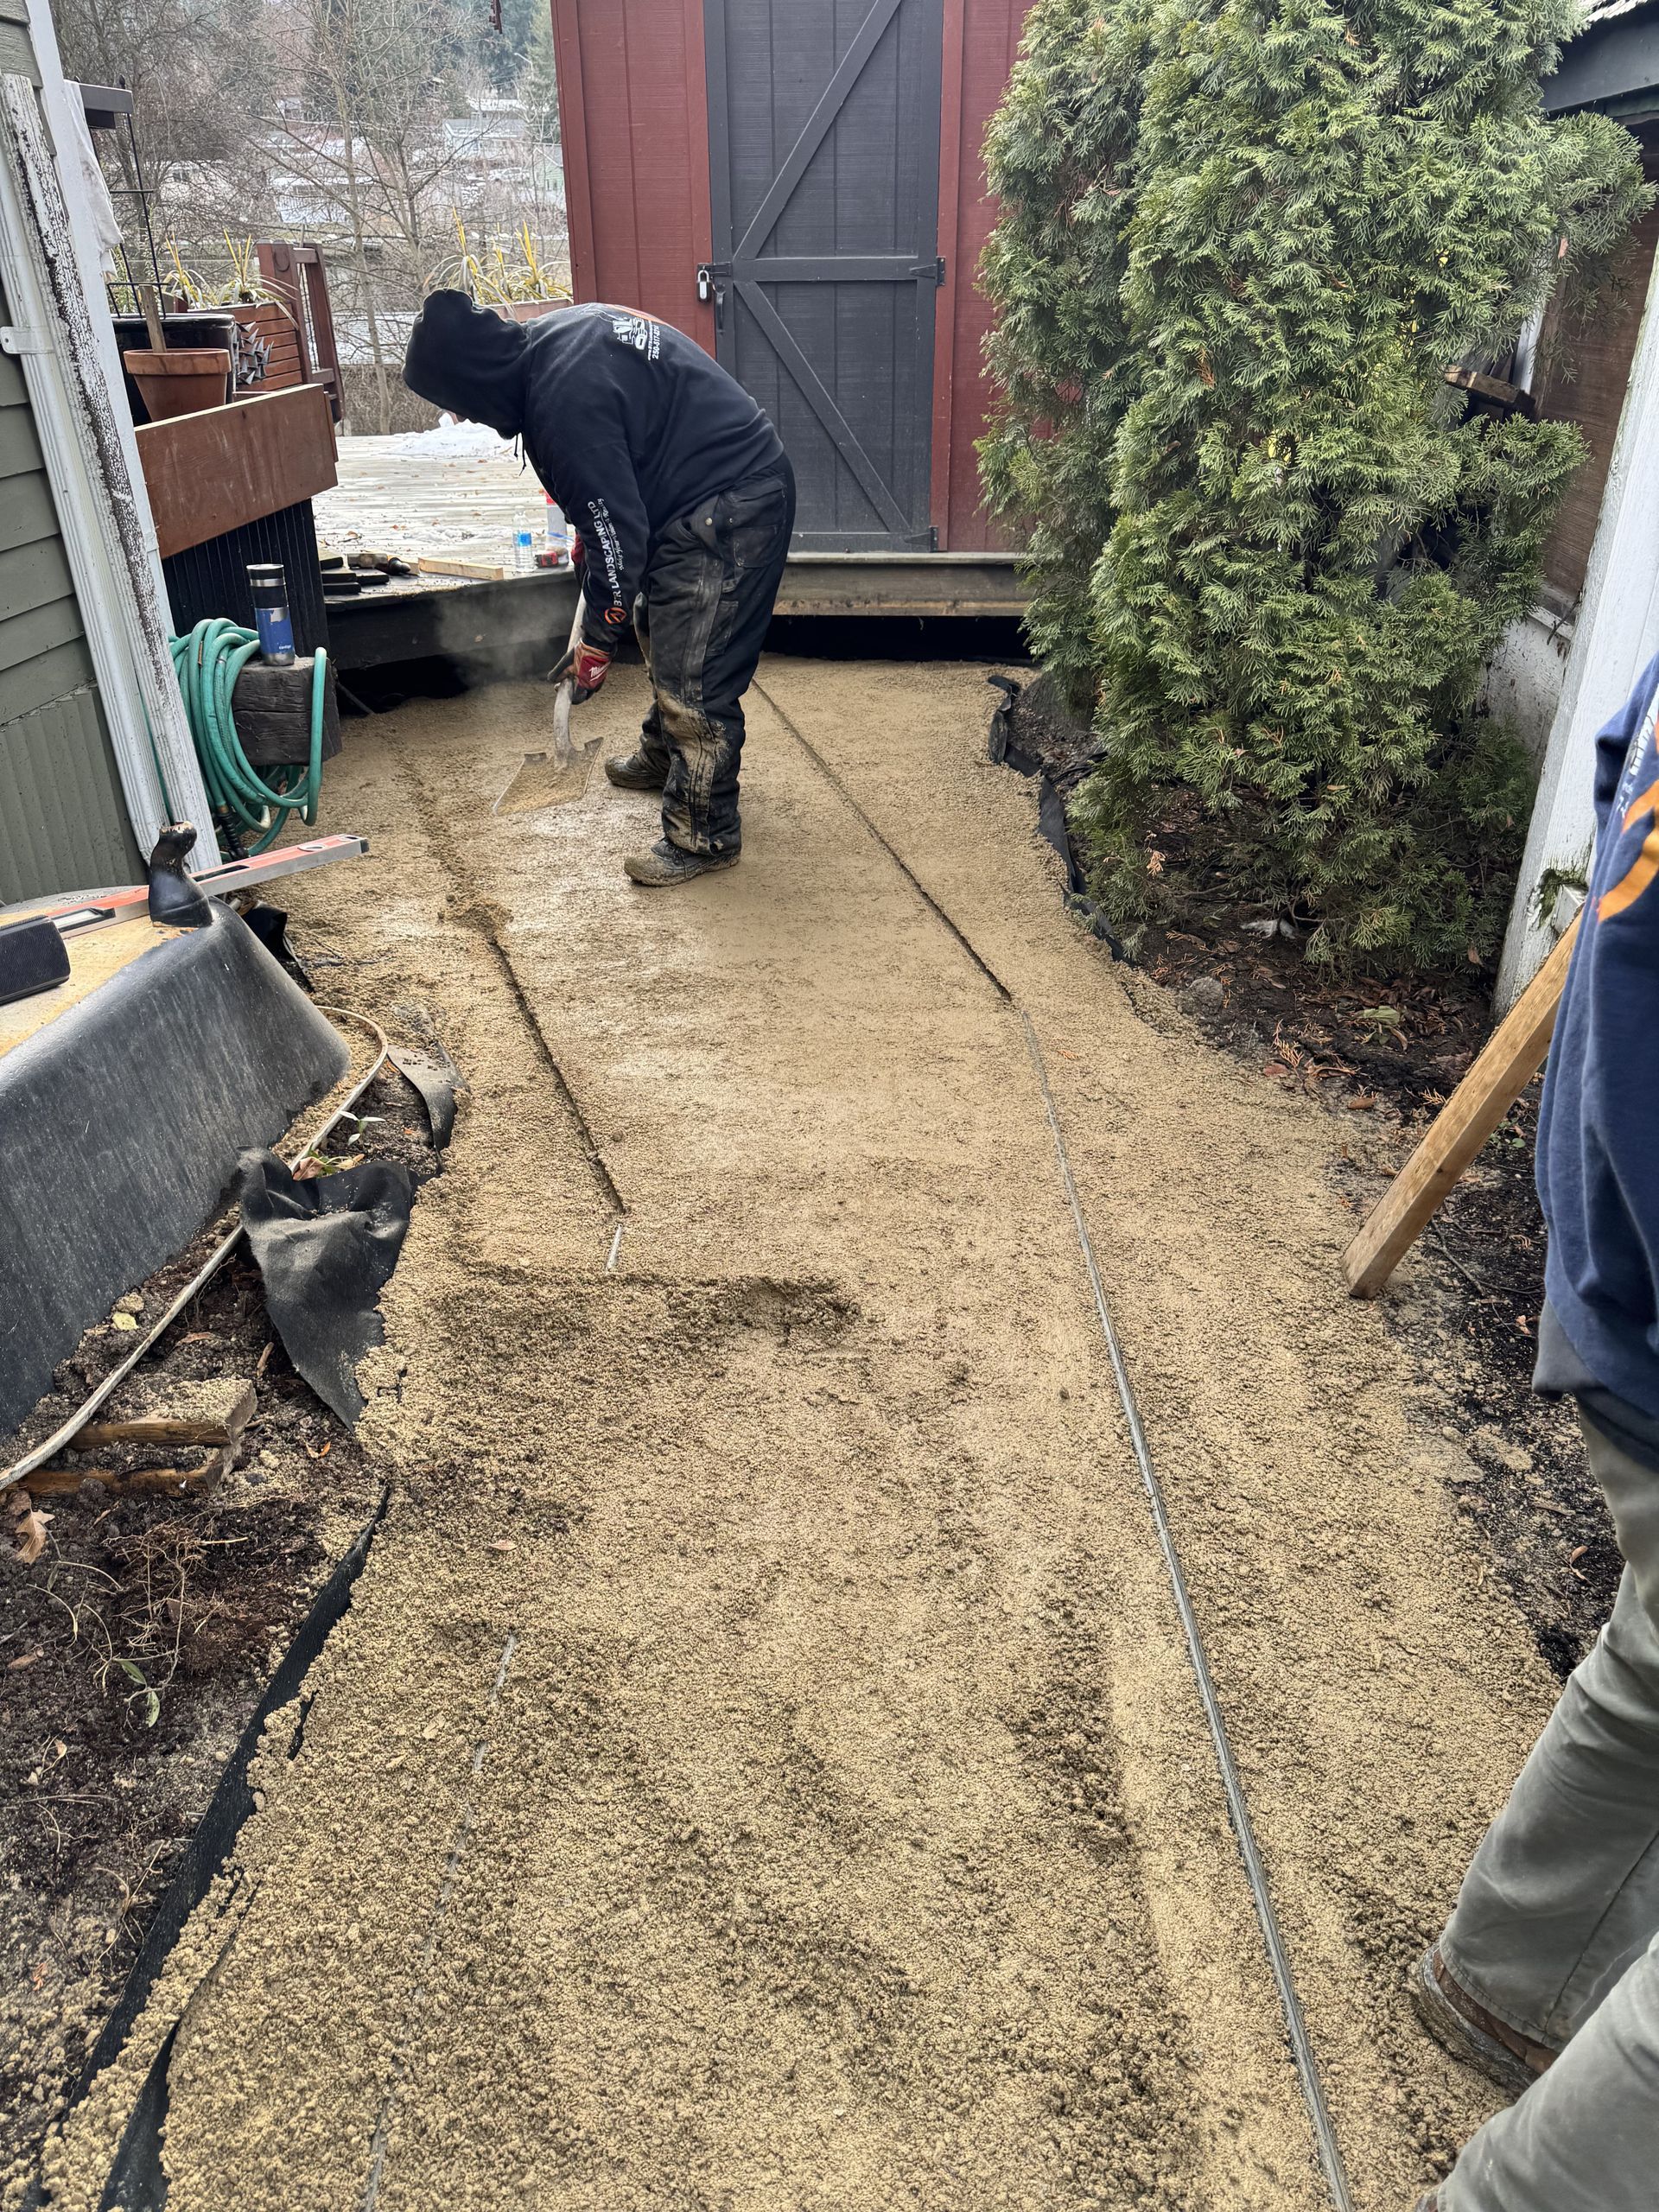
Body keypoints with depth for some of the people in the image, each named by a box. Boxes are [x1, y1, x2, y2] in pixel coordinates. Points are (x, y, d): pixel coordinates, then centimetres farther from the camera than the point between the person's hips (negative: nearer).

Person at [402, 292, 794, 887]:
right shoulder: (559, 332, 7)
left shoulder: (565, 400, -25)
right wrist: (591, 535, 21)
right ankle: (662, 757, 45)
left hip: (728, 513, -11)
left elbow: (617, 531, -21)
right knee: (659, 633, 25)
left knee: (694, 679, -8)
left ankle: (705, 836, 3)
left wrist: (596, 642, -11)